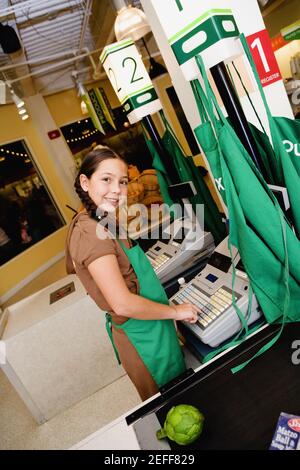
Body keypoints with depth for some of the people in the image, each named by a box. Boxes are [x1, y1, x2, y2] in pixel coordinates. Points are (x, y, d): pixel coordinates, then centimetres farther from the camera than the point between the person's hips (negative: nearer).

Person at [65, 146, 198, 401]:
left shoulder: (95, 224, 3)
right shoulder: (91, 233, -27)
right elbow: (123, 303, -30)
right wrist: (176, 311, -17)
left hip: (145, 329, 9)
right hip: (143, 337, -9)